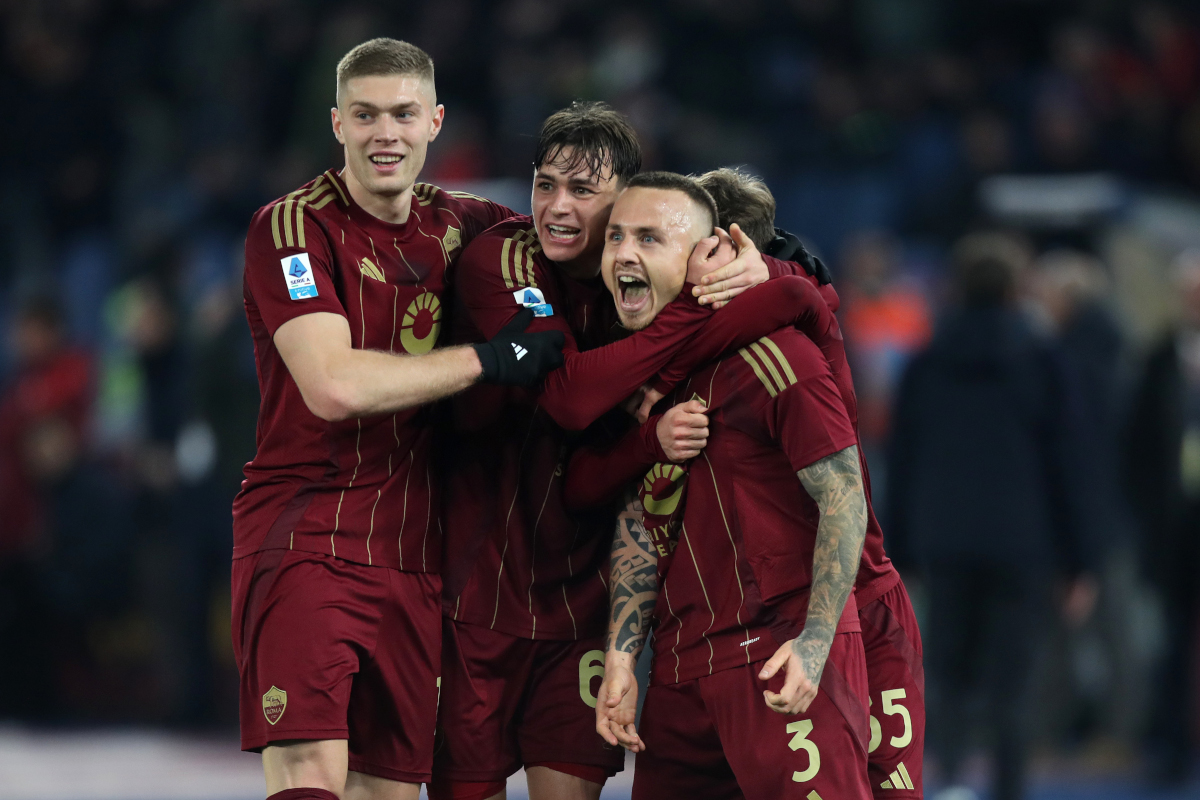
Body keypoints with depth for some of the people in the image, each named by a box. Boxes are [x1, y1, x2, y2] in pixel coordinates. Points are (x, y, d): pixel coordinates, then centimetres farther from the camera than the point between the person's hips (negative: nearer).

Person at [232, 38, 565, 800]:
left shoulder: (458, 224, 11)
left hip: (414, 555, 6)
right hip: (306, 537, -6)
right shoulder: (293, 227, -7)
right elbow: (334, 387, -19)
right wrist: (488, 359, -12)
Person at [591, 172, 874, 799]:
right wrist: (619, 658, 6)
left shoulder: (766, 353, -11)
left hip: (782, 657, -8)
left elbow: (843, 498, -12)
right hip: (680, 670, 8)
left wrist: (814, 646, -19)